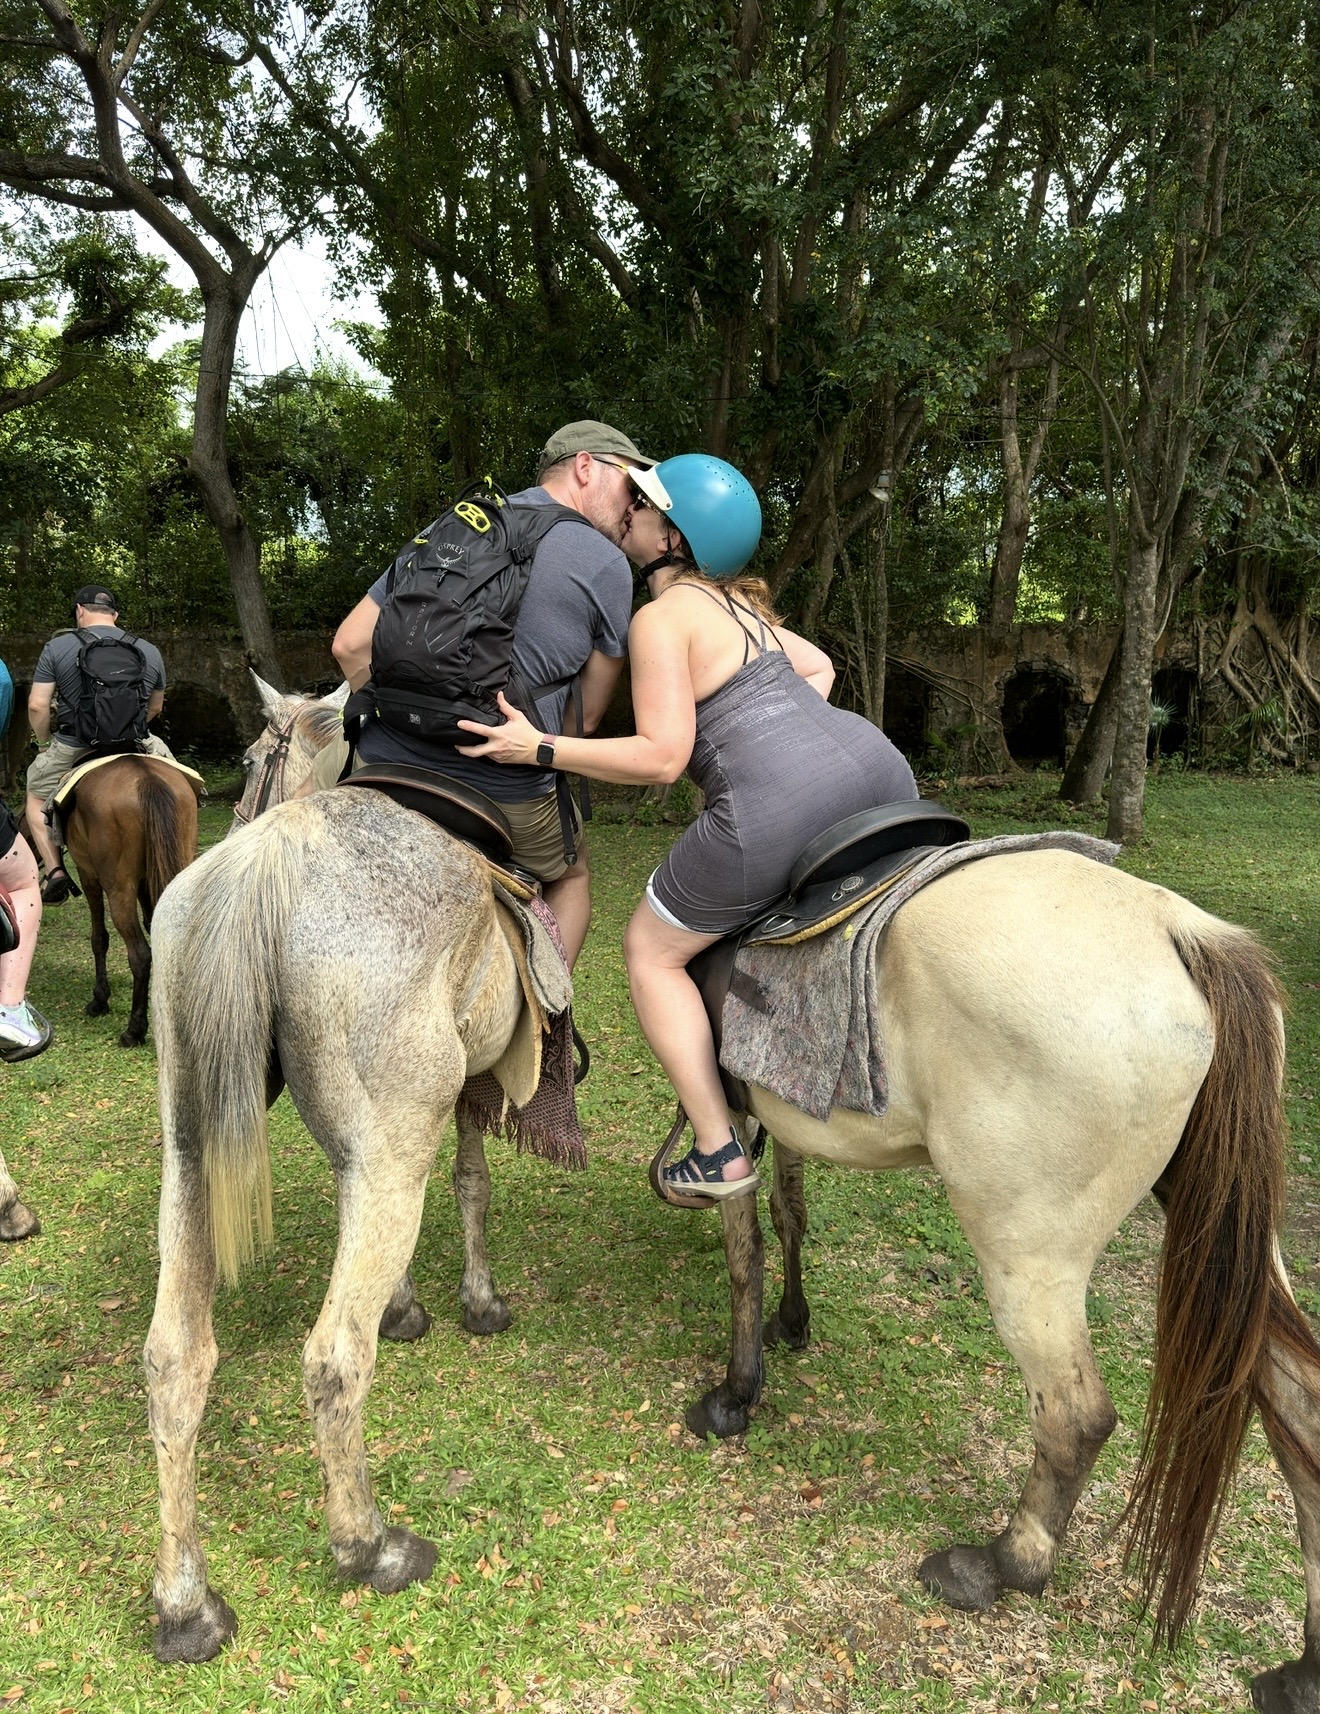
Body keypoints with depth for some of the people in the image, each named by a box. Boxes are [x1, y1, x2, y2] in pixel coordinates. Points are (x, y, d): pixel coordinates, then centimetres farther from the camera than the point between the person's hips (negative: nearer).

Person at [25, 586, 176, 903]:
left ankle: (54, 871, 10)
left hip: (73, 748, -1)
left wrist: (44, 742, 9)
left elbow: (37, 705, -8)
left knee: (36, 798, 25)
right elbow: (155, 707, 13)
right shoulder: (150, 652, 3)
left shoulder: (57, 647, -5)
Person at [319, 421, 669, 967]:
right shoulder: (606, 566, 0)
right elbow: (585, 719, 4)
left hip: (383, 763, 3)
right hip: (508, 803, -2)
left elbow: (351, 645, 9)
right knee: (569, 876, 30)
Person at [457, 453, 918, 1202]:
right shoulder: (739, 603, 23)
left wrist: (539, 747, -7)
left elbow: (661, 758, -9)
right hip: (879, 767, 8)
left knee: (651, 951, 13)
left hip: (780, 810, -8)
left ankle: (720, 1154, 13)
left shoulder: (662, 617, -2)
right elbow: (819, 668, 36)